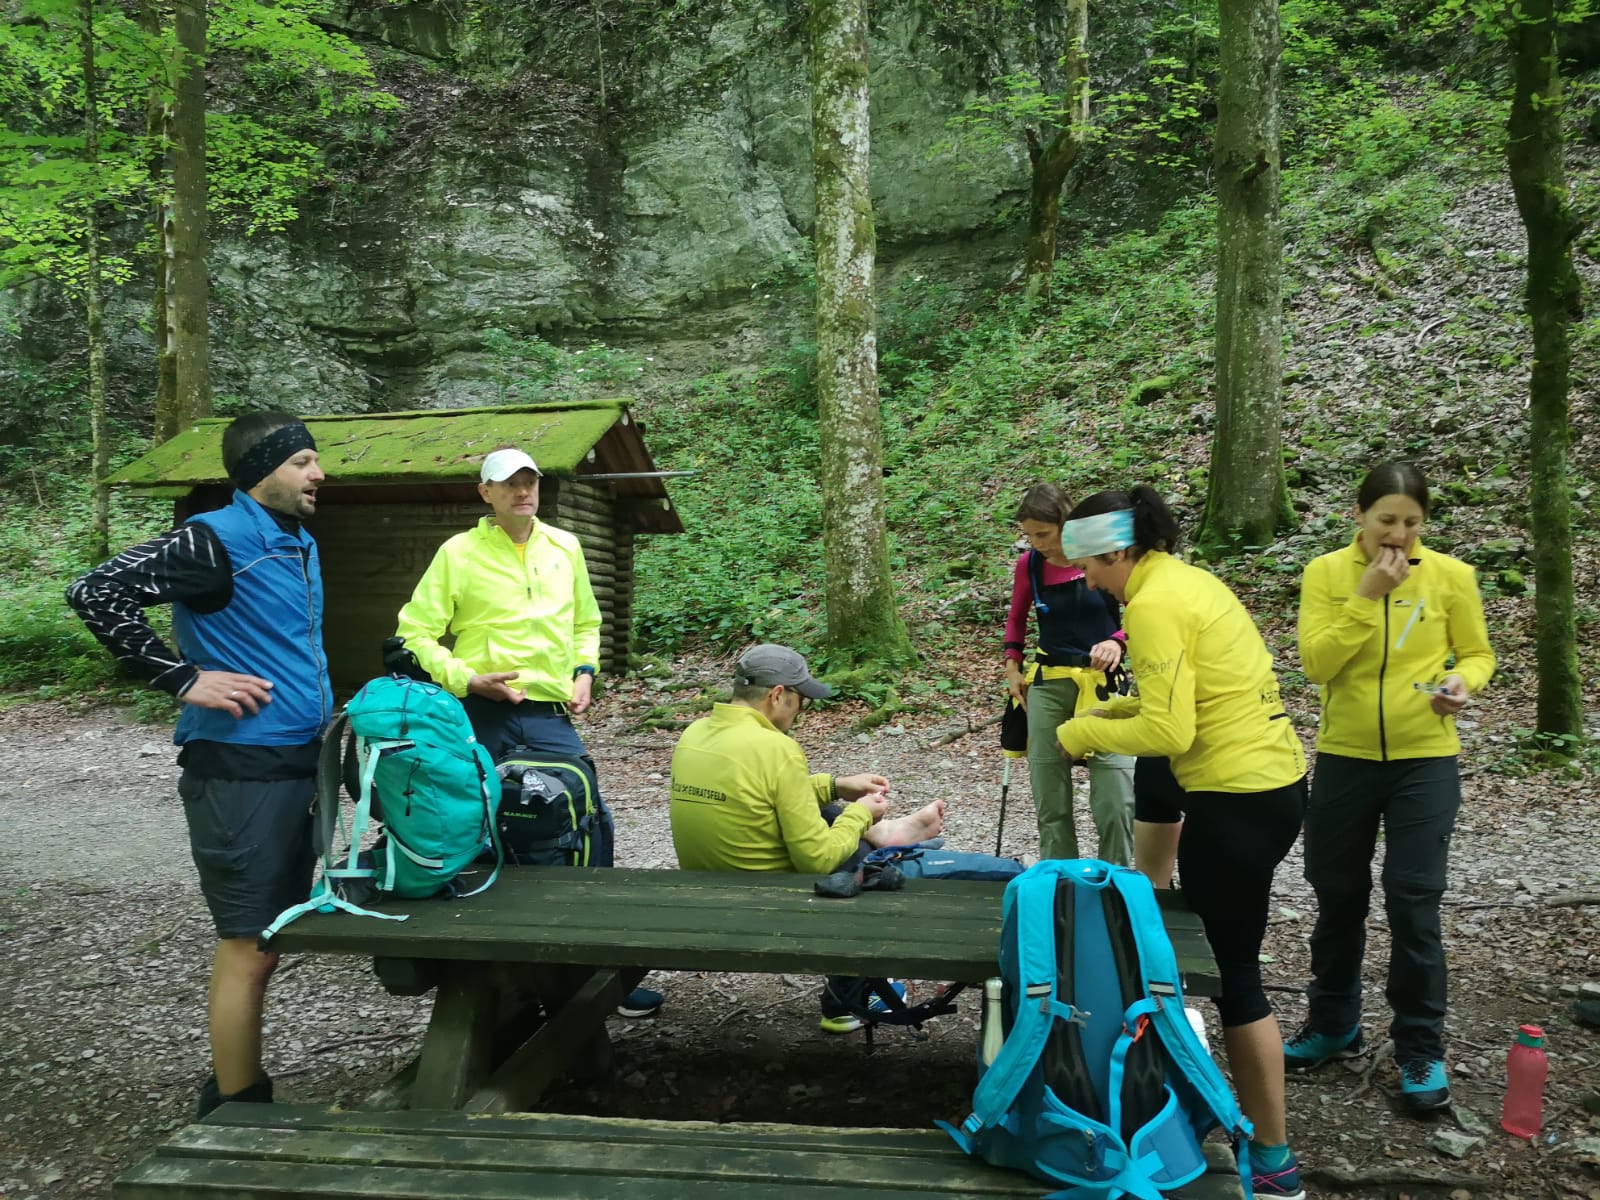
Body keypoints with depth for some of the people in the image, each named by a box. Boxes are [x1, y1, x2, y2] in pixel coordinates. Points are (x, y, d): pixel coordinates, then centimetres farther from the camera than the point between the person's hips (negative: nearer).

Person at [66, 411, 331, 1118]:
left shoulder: (301, 543, 14)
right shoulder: (218, 540, -13)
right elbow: (96, 592, -19)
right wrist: (183, 679, -18)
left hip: (299, 766, 8)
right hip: (241, 773, -8)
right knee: (249, 947, -2)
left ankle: (239, 1095, 29)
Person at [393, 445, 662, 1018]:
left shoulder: (565, 547, 11)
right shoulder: (459, 553, -2)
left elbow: (585, 621, 23)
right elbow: (416, 633, -2)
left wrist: (583, 672, 7)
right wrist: (467, 679, -13)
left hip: (550, 714, 3)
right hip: (481, 714, -3)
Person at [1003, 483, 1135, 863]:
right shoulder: (1029, 564, 0)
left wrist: (1117, 642, -23)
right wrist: (1012, 666, 8)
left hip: (1103, 683, -3)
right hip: (1047, 686, 3)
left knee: (1115, 801, -8)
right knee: (1049, 801, 8)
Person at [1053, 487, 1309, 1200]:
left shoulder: (1153, 605, -17)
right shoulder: (1184, 579, 11)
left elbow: (1168, 731, -20)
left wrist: (1083, 733, -6)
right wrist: (1112, 712, 13)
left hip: (1241, 802, -9)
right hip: (1274, 773, 9)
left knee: (1231, 970, 2)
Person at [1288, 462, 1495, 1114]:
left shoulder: (1450, 576, -4)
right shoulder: (1326, 573, -5)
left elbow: (1478, 653, 6)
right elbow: (1315, 664, -13)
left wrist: (1462, 681, -15)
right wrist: (1366, 597, -20)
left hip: (1424, 760, -1)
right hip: (1344, 758, 1)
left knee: (1413, 906, -2)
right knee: (1337, 898, 14)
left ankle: (1421, 1050, 15)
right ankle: (1333, 1024, 33)